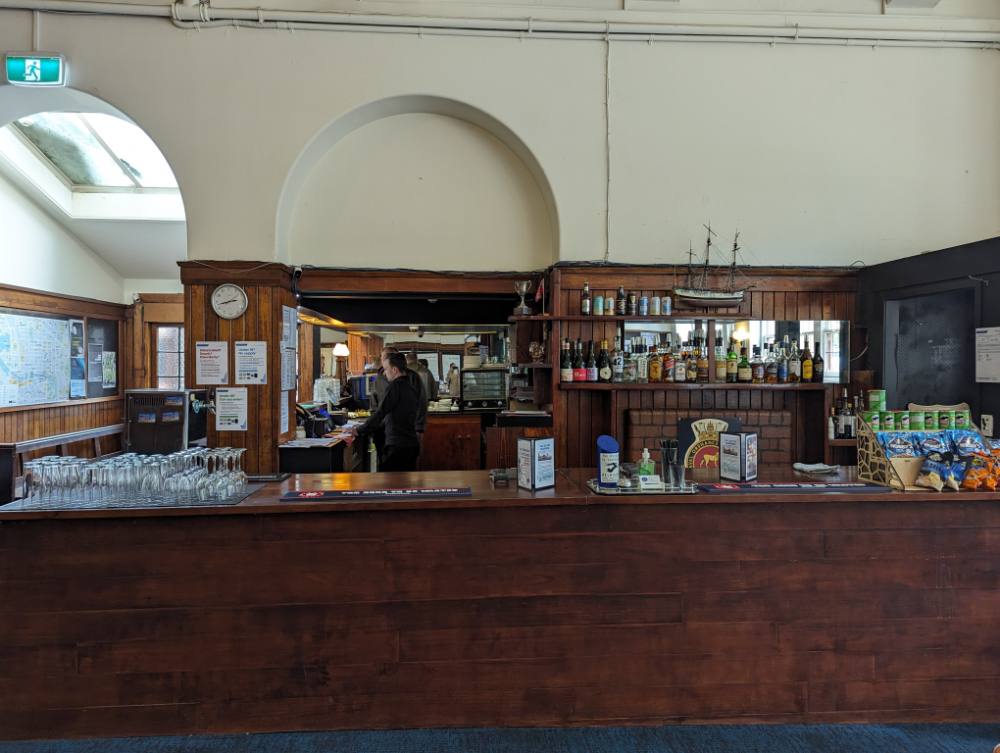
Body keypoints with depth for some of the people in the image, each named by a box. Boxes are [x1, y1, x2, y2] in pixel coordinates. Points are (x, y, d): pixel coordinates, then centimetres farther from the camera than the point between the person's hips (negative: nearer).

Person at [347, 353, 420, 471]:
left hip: (397, 446, -9)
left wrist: (359, 430, -6)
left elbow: (380, 413, -16)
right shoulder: (411, 387, 14)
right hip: (412, 444, 9)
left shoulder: (395, 386, -13)